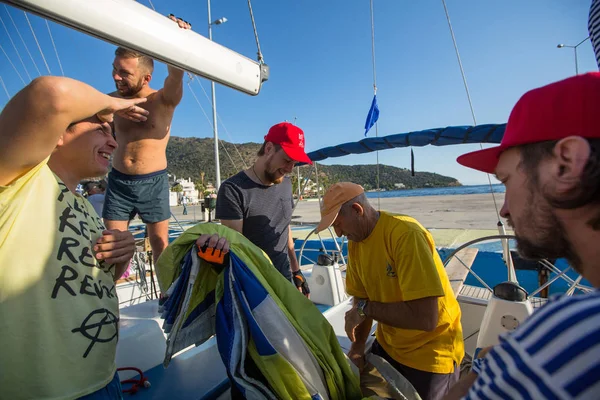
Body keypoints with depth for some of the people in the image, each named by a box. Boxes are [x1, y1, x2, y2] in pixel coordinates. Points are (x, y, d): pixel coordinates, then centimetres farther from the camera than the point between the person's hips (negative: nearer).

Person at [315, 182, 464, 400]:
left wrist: (365, 308, -24)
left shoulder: (406, 235, -31)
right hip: (387, 345, 6)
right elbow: (361, 299, -1)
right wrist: (357, 344, -14)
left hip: (430, 352, -6)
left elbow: (425, 318, -35)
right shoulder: (355, 242, -7)